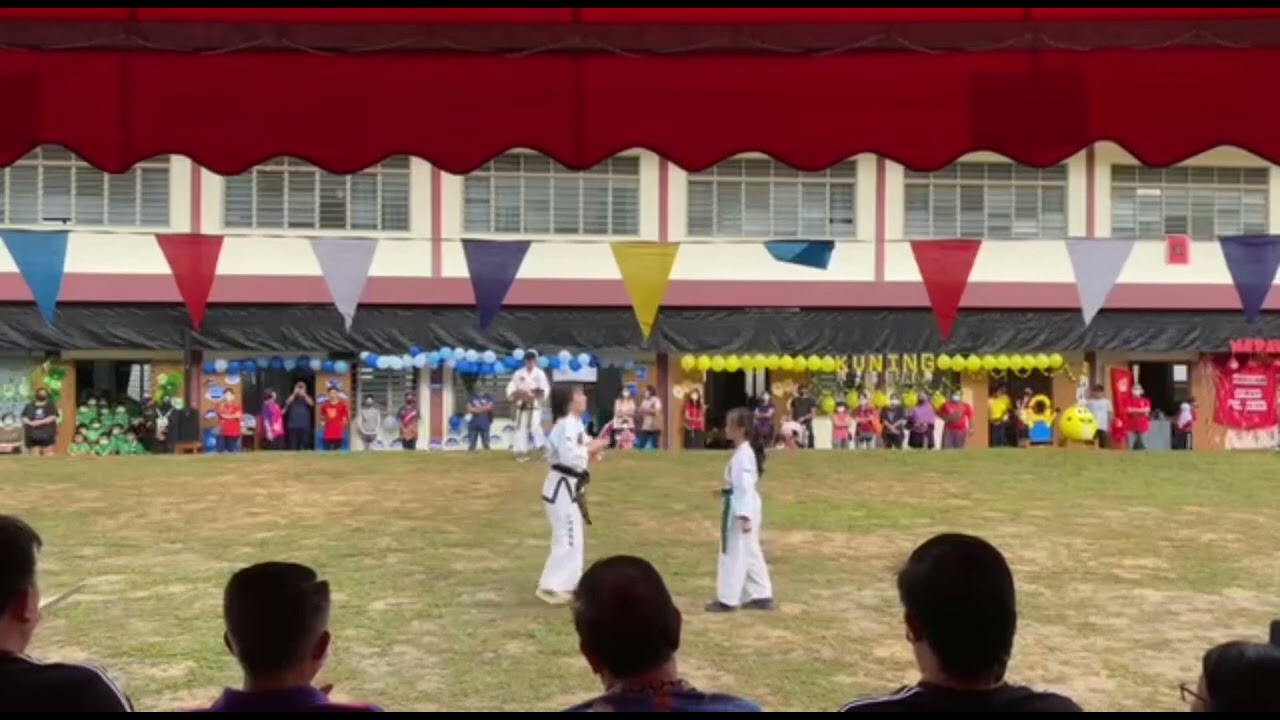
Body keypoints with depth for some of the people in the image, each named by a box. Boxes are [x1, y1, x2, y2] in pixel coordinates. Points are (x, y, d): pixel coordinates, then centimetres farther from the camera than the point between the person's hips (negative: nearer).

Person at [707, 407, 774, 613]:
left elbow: (746, 487, -26)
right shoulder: (744, 451, 11)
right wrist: (725, 491, 18)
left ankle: (728, 600, 8)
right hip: (743, 506, 10)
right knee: (750, 554, 16)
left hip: (742, 509, -10)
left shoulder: (743, 454, -20)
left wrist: (744, 516, -29)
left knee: (734, 555, -1)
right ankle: (762, 596, 23)